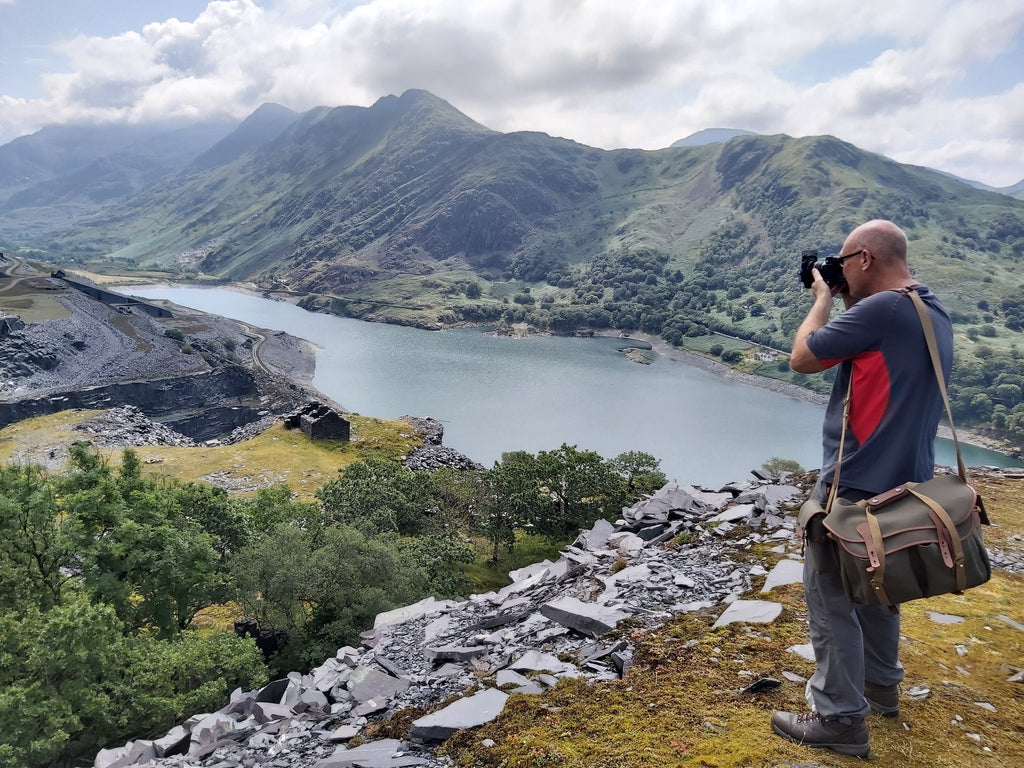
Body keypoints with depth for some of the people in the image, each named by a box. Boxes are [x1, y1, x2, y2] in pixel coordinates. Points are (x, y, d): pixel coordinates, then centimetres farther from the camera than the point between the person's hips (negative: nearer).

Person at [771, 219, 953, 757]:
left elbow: (803, 358, -13)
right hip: (903, 480, 10)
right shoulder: (935, 315, 9)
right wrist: (847, 303, 14)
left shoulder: (881, 309, -21)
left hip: (856, 482, -10)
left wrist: (824, 299, 1)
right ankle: (880, 685, 40)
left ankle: (840, 720, 8)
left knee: (829, 594, 1)